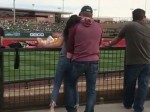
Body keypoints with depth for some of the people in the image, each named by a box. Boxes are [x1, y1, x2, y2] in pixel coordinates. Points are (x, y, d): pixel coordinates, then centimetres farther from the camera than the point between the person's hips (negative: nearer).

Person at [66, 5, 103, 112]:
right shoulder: (99, 27, 7)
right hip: (94, 62, 1)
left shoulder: (75, 26, 0)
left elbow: (70, 47, 4)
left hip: (78, 61, -1)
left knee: (72, 84, 20)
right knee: (91, 89, 8)